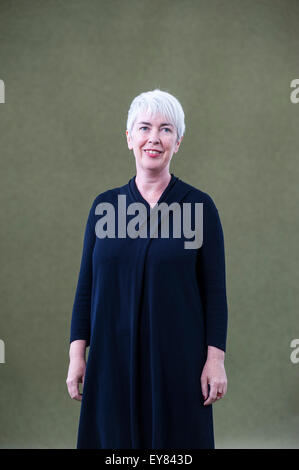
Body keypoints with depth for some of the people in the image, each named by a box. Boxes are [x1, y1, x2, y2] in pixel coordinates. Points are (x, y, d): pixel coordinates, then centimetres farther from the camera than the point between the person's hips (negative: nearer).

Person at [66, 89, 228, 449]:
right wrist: (77, 354, 2)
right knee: (114, 437, 7)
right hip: (113, 357, 2)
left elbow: (215, 290, -3)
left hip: (177, 358, -2)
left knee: (174, 439, 4)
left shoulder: (198, 205, -3)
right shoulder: (105, 204, 5)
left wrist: (215, 358, -8)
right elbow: (86, 285, 7)